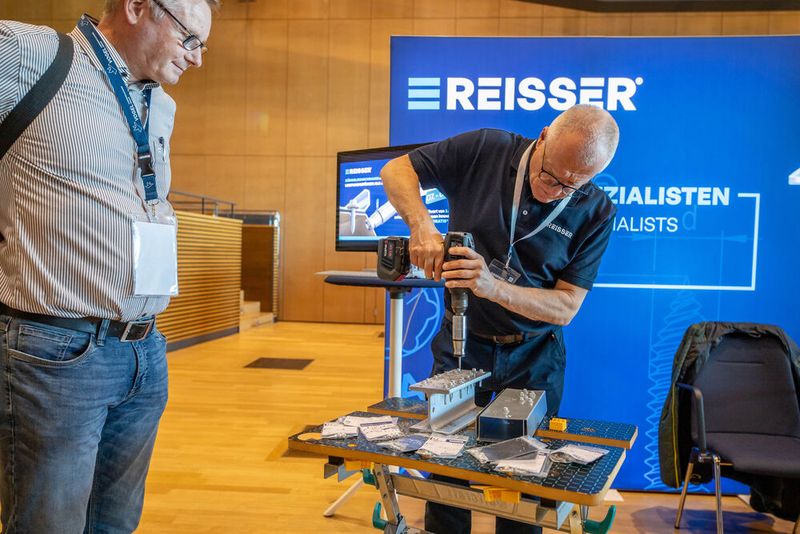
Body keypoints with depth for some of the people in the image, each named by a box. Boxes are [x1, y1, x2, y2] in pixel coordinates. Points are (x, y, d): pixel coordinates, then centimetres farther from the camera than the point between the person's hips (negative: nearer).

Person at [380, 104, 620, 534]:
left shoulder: (596, 213, -12)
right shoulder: (485, 150, -12)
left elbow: (565, 308, -13)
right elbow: (396, 169, -5)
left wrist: (493, 287, -30)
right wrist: (422, 225, -25)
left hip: (532, 359, 0)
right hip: (460, 345, 0)